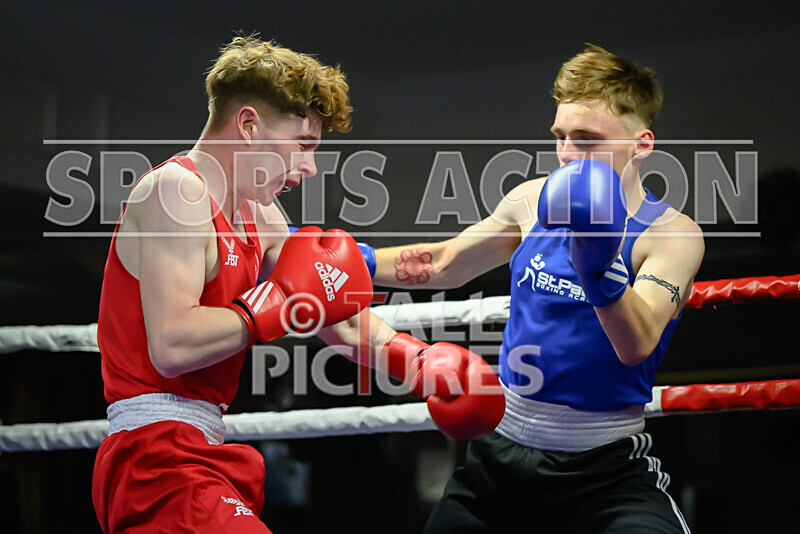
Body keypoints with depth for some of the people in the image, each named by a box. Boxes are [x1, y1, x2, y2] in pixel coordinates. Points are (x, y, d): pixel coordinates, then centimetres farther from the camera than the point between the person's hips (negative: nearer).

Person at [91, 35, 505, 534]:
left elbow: (338, 318, 24)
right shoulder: (177, 190, -13)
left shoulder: (260, 217, 17)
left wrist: (416, 358, 11)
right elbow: (172, 346, -25)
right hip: (158, 451, -10)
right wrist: (279, 303, -15)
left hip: (201, 450, 10)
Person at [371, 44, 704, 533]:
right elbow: (442, 265, 15)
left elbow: (637, 345, -27)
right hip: (501, 451, 4)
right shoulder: (534, 201, 1)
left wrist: (601, 266, -45)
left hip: (606, 470, -4)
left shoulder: (673, 234, -12)